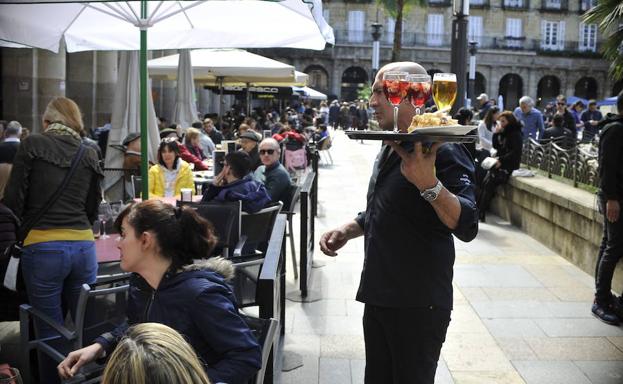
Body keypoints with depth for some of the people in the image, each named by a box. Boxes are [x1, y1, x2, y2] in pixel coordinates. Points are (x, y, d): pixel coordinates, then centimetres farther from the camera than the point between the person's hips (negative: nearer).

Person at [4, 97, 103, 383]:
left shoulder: (32, 145, -1)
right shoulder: (90, 154, 10)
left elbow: (13, 199, -2)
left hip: (42, 248, -3)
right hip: (83, 246, 4)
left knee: (50, 332, 5)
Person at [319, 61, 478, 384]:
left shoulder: (441, 151, -16)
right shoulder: (390, 149, 12)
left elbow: (467, 227, -27)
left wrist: (429, 184, -42)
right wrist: (347, 230, 8)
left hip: (419, 305, -8)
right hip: (379, 296, 8)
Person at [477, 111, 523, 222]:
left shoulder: (516, 134, -8)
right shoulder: (504, 132, 17)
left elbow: (515, 152, -17)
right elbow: (496, 146, 19)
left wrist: (502, 161, -22)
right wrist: (496, 134, 5)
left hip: (508, 166, -8)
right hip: (499, 162, 8)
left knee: (489, 183, -19)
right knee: (485, 182, -11)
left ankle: (481, 213, -18)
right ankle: (478, 210, -13)